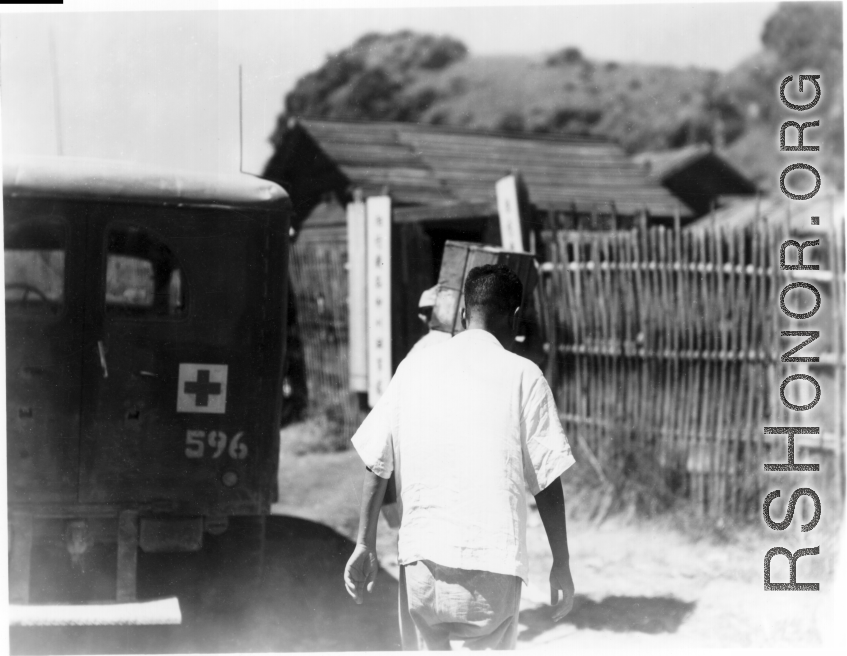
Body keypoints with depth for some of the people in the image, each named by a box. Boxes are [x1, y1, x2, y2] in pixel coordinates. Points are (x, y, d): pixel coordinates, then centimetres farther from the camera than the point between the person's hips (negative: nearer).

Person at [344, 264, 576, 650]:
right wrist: (561, 565, 4)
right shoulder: (522, 375, -1)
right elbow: (547, 479, -2)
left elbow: (376, 462, 5)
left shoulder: (413, 368, 7)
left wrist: (365, 545, 10)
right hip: (494, 560, -2)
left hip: (421, 555, 3)